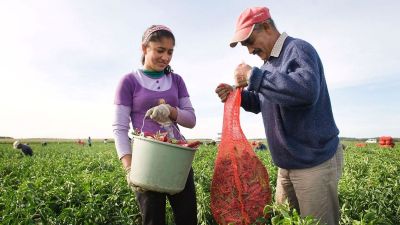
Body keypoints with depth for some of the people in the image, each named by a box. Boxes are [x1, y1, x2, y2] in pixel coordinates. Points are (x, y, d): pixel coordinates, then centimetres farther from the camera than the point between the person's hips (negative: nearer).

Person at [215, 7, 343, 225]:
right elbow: (260, 103, 21)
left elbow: (307, 90, -33)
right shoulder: (269, 62, 13)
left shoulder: (298, 49, -14)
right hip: (287, 165, 9)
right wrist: (235, 93, 2)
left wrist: (253, 76, -25)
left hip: (316, 161, -9)